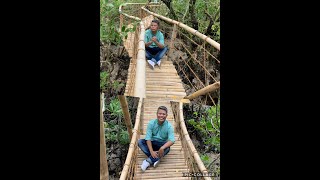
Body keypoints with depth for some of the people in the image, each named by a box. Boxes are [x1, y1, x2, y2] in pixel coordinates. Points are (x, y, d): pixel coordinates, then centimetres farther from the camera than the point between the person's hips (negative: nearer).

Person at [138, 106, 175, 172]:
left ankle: (148, 161, -27)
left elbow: (171, 140, -27)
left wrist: (162, 148, -44)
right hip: (152, 143, 2)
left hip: (163, 144, -1)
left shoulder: (169, 126, -17)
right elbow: (148, 138, -19)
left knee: (167, 149, -34)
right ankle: (156, 158, -29)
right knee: (140, 142, -24)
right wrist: (151, 151, -30)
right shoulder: (151, 123, -15)